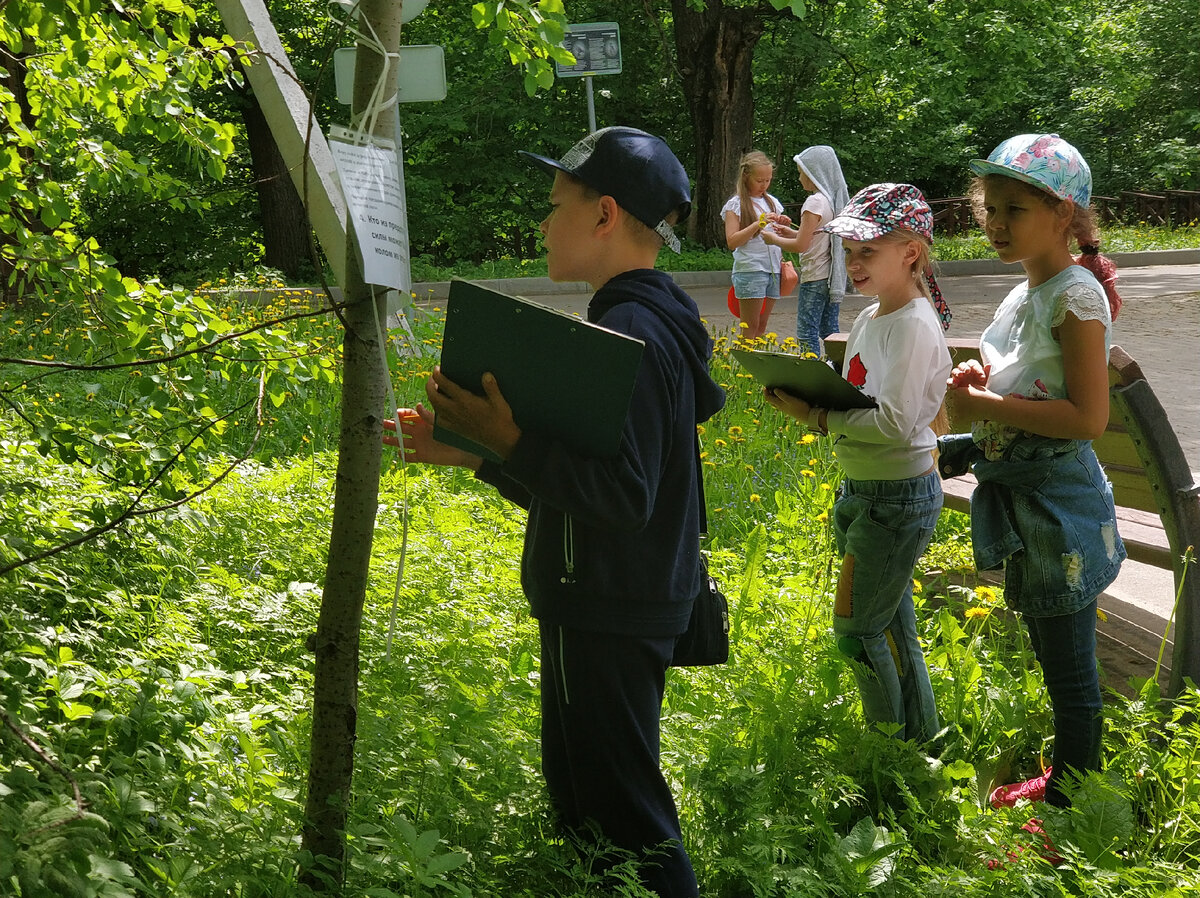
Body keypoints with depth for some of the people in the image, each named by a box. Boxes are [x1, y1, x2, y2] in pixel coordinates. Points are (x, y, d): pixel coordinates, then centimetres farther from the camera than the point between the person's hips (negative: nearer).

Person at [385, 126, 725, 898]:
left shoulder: (631, 334, -20)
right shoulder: (639, 318, 13)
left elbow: (625, 495, -28)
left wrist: (509, 441, -27)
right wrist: (468, 451, 12)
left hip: (611, 619, -11)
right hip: (604, 608, 11)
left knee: (622, 815, -1)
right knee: (580, 797, 21)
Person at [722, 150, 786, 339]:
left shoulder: (772, 202, 15)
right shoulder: (736, 204, -3)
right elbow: (732, 242, -11)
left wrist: (783, 225, 2)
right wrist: (758, 224, -19)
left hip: (773, 269, 6)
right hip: (750, 269, -6)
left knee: (762, 325, 7)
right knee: (750, 327, -7)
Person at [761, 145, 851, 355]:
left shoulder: (815, 202, -16)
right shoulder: (835, 199, 10)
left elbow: (801, 245, -17)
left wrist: (774, 240, -2)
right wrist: (791, 233, 19)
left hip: (815, 278, -9)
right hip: (834, 275, 9)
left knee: (807, 333, -5)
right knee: (829, 330, 13)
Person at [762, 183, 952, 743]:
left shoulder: (914, 325, -18)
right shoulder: (870, 319, 11)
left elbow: (893, 421, -27)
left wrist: (815, 415, -24)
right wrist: (805, 399, -3)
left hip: (900, 498, -9)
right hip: (861, 490, 9)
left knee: (857, 629, -2)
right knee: (891, 627, 16)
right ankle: (921, 735, 27)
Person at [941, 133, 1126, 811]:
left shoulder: (1076, 296, -17)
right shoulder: (1026, 295, 10)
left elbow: (1089, 418, -24)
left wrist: (986, 406, -22)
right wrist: (981, 382, 2)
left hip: (1060, 501, -9)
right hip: (1023, 498, 10)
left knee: (1069, 666, 2)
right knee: (1052, 655, 21)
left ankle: (1071, 809, 12)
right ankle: (1065, 781, 35)